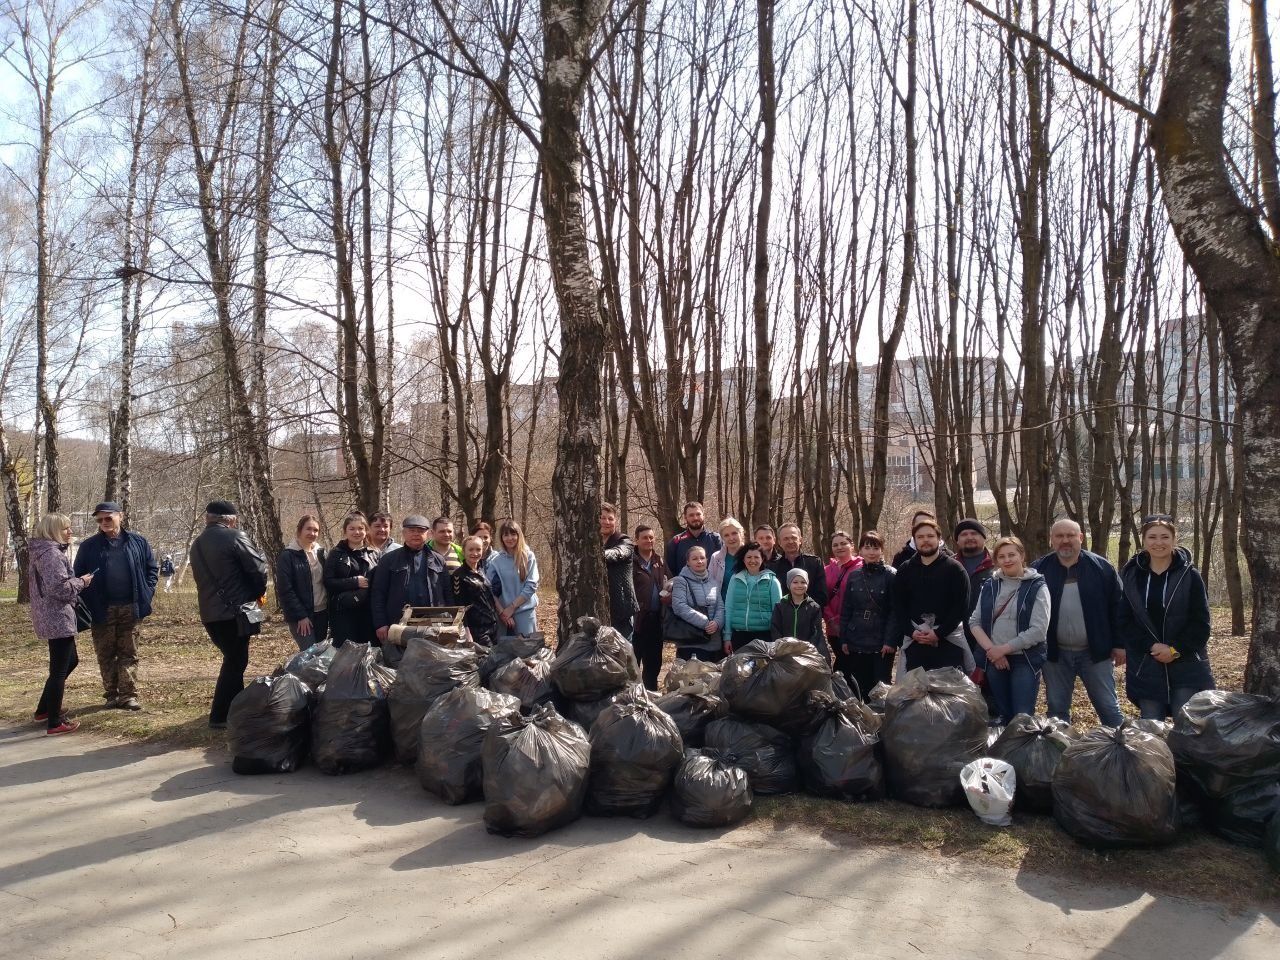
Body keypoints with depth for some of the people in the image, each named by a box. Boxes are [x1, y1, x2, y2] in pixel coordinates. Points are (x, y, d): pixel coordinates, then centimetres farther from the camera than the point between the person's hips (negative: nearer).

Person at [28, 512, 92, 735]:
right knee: (59, 670, -4)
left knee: (70, 661, 22)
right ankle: (54, 723, 2)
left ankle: (44, 710, 30)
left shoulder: (45, 551, 15)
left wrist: (77, 581, 14)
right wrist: (82, 582, -11)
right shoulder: (52, 554, -18)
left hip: (52, 617, 11)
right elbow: (60, 587, -26)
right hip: (58, 619, -11)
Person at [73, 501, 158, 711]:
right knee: (106, 654, 7)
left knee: (129, 653, 3)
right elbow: (79, 576, 4)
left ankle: (128, 695, 5)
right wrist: (88, 603, -6)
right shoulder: (90, 546, 2)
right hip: (102, 610, 0)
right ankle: (111, 695, 16)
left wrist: (146, 593, -1)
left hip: (131, 608, 0)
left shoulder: (138, 542, 3)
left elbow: (152, 568, 10)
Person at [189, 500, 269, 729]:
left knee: (233, 659, 18)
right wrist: (258, 592, 8)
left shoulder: (198, 544, 15)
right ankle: (220, 716, 0)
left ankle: (234, 709, 23)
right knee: (235, 662, 0)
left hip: (209, 613, 8)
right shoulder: (234, 537, -10)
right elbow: (258, 567, -12)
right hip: (234, 611, -8)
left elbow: (202, 577, 20)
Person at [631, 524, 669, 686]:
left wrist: (669, 595, -2)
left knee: (654, 661, 16)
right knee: (632, 661, 0)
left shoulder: (660, 561, 12)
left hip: (655, 618, 6)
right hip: (636, 619, -6)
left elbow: (668, 584, 19)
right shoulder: (630, 561, -7)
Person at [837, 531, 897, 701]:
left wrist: (890, 641, -14)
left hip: (882, 644, -3)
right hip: (856, 643, 3)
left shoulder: (891, 575, -4)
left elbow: (894, 611, -8)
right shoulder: (853, 576, 8)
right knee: (862, 687, 7)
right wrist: (843, 639, 4)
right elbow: (846, 610, 10)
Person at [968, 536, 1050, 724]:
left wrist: (1004, 649, -14)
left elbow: (1039, 630, -13)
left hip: (1025, 660, -4)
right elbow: (974, 622, 6)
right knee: (1004, 716, 11)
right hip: (994, 660, 4)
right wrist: (991, 649, -10)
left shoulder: (1037, 587, -5)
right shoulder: (989, 586, 8)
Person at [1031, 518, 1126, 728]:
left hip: (1095, 651, -1)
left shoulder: (1101, 567, -3)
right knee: (1057, 709, 11)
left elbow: (1117, 607, 1)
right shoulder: (1039, 570, -2)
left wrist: (1119, 644, -1)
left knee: (1108, 707, 8)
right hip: (1055, 653, 1)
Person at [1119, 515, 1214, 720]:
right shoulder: (1131, 576, 1)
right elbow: (1125, 621, 0)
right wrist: (1151, 646, -13)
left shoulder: (1189, 576, -3)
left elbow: (1200, 623, -4)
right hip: (1146, 668, 2)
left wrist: (1176, 650, -15)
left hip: (1186, 667, -2)